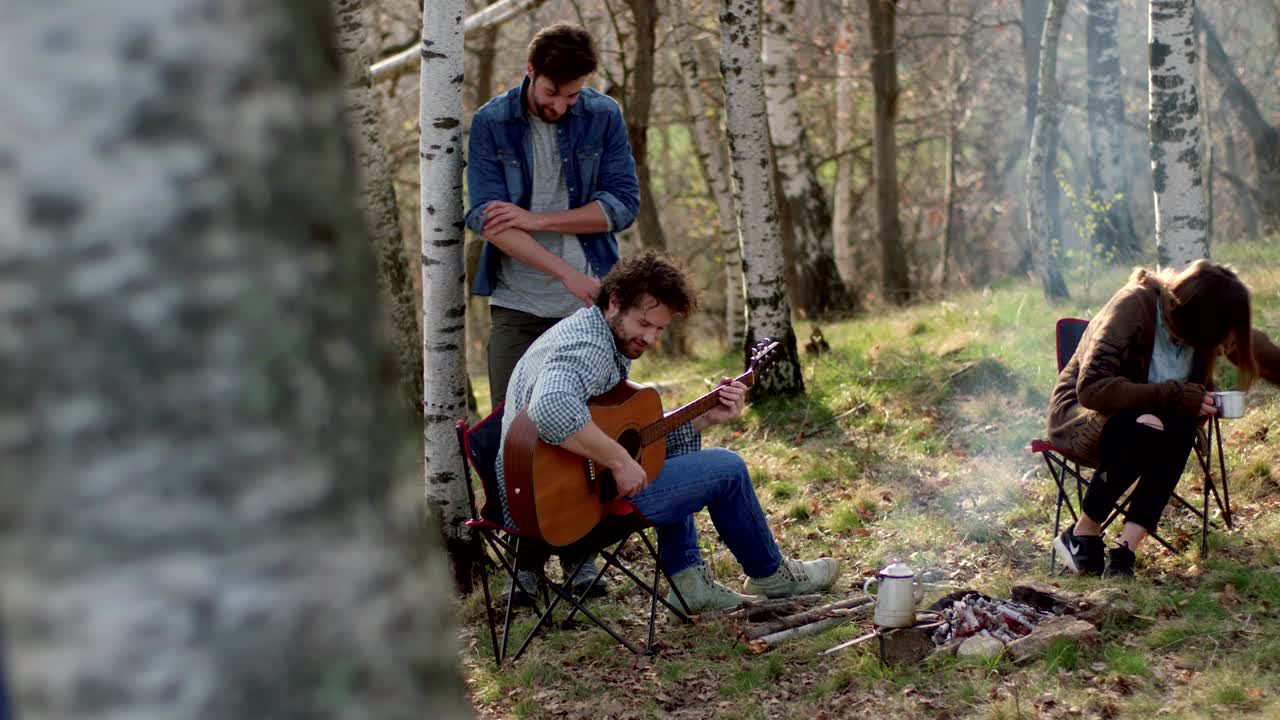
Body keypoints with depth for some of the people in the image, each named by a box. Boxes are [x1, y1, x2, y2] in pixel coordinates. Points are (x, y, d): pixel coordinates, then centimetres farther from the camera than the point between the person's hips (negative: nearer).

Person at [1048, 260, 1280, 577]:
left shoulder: (1213, 329, -8)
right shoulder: (1131, 307, -26)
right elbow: (1091, 388, -32)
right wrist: (1173, 396, -36)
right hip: (1080, 414, -5)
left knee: (1179, 430, -32)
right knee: (1142, 429, -39)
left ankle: (1124, 548, -31)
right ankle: (1082, 535, -19)